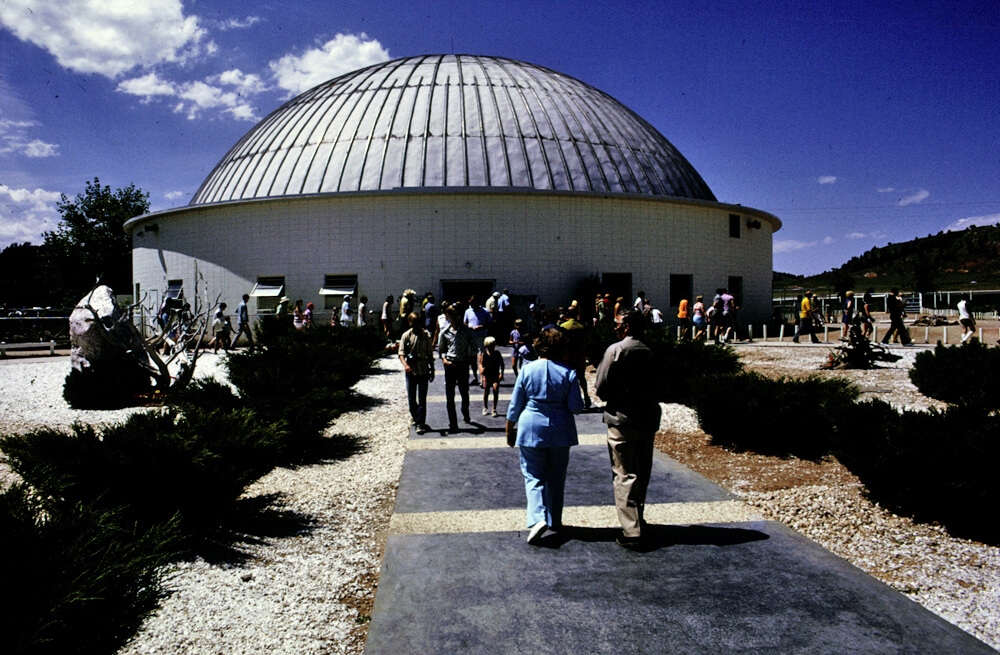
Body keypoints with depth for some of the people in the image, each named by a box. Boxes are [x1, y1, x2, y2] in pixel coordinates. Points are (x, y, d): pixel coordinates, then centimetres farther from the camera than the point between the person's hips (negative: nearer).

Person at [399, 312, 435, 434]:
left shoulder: (426, 335, 3)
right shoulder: (406, 335, 1)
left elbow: (430, 354, 9)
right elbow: (401, 353, -6)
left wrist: (432, 370, 10)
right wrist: (405, 365, -24)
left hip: (423, 370, -1)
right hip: (410, 370, 1)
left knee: (422, 398, -4)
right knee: (411, 397, 12)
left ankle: (420, 424, -1)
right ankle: (414, 415, 38)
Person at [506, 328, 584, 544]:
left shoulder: (527, 369, -5)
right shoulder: (568, 373, -6)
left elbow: (515, 406, -1)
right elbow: (576, 407, -6)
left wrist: (510, 431, 10)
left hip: (531, 429, -1)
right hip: (560, 431, 1)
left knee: (534, 476, 4)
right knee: (556, 476, 15)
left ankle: (538, 518, -16)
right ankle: (554, 520, 25)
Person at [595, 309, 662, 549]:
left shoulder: (616, 350, -11)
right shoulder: (649, 353, 9)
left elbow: (602, 389, -10)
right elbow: (656, 390, 13)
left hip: (623, 422, -6)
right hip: (648, 421, 7)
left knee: (624, 476, -2)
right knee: (641, 474, 16)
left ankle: (631, 532, -5)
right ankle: (638, 524, 31)